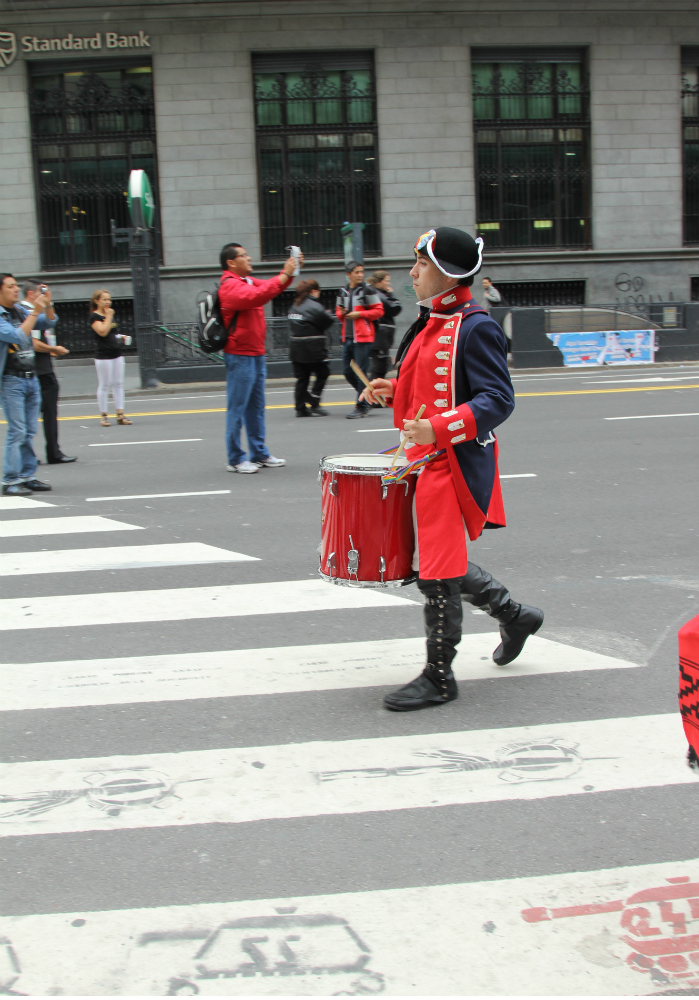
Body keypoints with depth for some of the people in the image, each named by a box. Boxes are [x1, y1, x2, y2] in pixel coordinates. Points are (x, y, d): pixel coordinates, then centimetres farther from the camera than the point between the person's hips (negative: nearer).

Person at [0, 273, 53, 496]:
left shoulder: (20, 310, 12)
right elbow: (18, 337, -22)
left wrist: (47, 305, -1)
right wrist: (35, 312, -18)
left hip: (31, 377, 7)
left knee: (30, 431, 8)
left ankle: (28, 476, 14)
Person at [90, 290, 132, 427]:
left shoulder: (110, 315, 16)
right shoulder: (94, 316, -7)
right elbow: (103, 331, -21)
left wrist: (121, 337, 9)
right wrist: (109, 316, -13)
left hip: (117, 353, 7)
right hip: (103, 355, -7)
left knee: (118, 384, 6)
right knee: (104, 385, -3)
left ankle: (120, 414, 8)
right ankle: (104, 415, 4)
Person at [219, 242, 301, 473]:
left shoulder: (249, 281, 16)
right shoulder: (230, 286, -14)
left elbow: (269, 288, 18)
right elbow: (257, 296, -28)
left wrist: (290, 271, 2)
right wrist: (284, 274, -25)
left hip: (256, 354, 10)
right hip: (239, 356, -10)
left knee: (256, 407, 13)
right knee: (237, 408, -5)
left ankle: (259, 454, 21)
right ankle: (235, 459, 0)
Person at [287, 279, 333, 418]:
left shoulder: (295, 306, 11)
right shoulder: (314, 306, -14)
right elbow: (329, 321, -10)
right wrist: (329, 315, 12)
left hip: (296, 347, 7)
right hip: (313, 348, -7)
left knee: (302, 377, 9)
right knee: (322, 374, 7)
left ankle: (300, 408, 7)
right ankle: (314, 405, 1)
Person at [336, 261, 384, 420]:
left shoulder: (367, 291, -3)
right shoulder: (343, 292, 13)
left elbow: (379, 311, -4)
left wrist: (359, 314, -13)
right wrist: (341, 313, 1)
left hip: (362, 337, -6)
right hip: (347, 338, 6)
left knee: (360, 372, -6)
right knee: (347, 371, 8)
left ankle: (361, 406, 1)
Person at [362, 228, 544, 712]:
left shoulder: (476, 328, -15)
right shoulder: (429, 324, 13)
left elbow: (498, 400, -20)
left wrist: (438, 429, -30)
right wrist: (394, 390, 9)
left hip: (454, 466, -10)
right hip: (426, 460, 10)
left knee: (439, 572, -2)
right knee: (441, 561, 18)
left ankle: (438, 679, 11)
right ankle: (516, 616, 36)